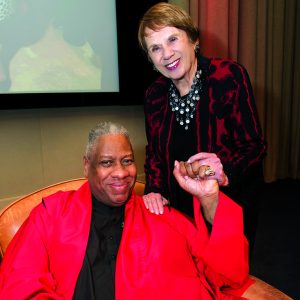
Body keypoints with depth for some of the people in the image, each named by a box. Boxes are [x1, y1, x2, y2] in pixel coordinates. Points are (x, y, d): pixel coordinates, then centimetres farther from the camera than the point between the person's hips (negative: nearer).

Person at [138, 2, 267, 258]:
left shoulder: (230, 76, -17)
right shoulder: (154, 95, -5)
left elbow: (255, 146, -16)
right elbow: (154, 151, 4)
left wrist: (225, 173, -36)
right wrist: (154, 190, -14)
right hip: (180, 207, 4)